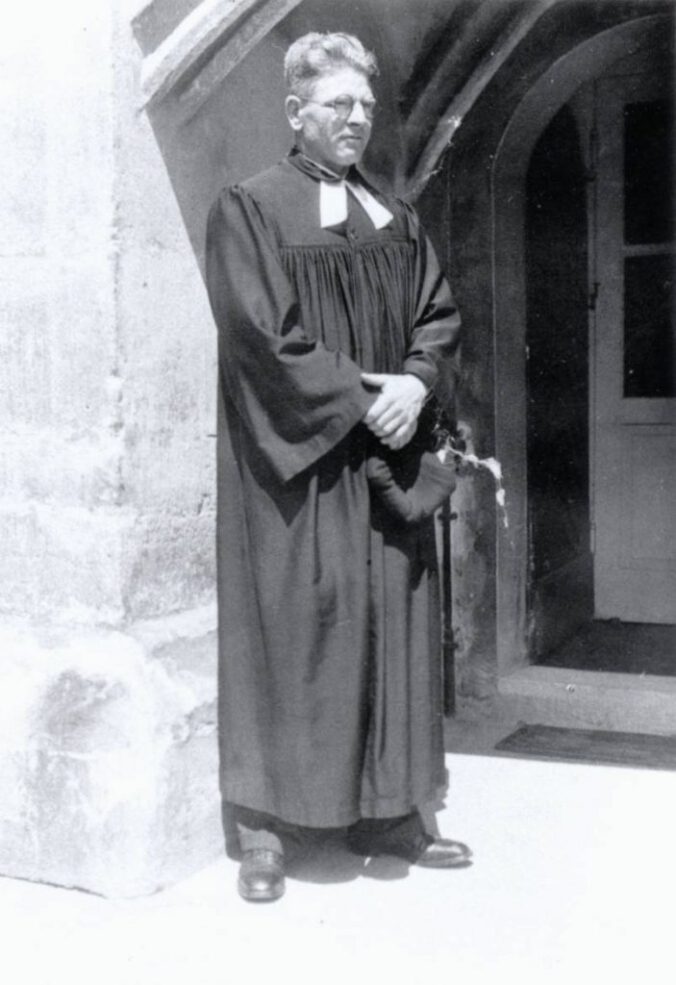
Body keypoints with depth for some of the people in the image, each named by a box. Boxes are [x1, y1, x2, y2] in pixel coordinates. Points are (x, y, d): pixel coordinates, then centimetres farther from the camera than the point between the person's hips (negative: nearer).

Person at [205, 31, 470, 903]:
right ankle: (266, 824, 5)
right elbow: (258, 330, -13)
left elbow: (438, 316, 11)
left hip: (384, 455, 6)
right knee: (289, 622, -5)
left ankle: (387, 811, 17)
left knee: (391, 618, 7)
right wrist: (356, 396, -16)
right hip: (294, 459, -6)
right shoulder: (247, 210, -3)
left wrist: (414, 383, -9)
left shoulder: (395, 219, 16)